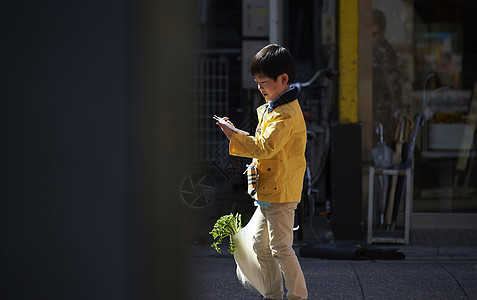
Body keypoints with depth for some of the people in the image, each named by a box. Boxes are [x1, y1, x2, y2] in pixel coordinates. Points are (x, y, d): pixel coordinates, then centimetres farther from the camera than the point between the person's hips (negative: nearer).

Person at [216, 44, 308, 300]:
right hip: (267, 191, 10)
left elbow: (266, 146, -28)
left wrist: (234, 136, -25)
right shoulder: (271, 108, 15)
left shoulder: (286, 114, -19)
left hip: (280, 192, -10)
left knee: (280, 248, -7)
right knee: (260, 245, 15)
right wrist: (256, 164, 14)